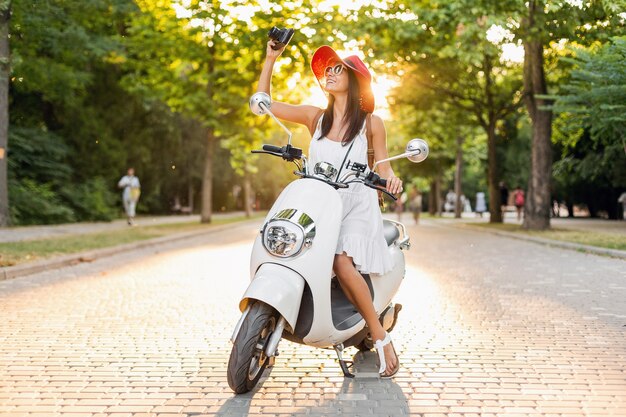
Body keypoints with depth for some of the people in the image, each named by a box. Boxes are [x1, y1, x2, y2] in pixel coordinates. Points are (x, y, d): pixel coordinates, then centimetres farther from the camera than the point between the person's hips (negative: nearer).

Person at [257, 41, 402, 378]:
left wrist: (391, 178, -17)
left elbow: (382, 166, 6)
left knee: (343, 264, -28)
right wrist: (270, 59, 7)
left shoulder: (370, 122, 5)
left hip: (357, 204, -3)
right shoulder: (315, 117, 10)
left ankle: (380, 336, -13)